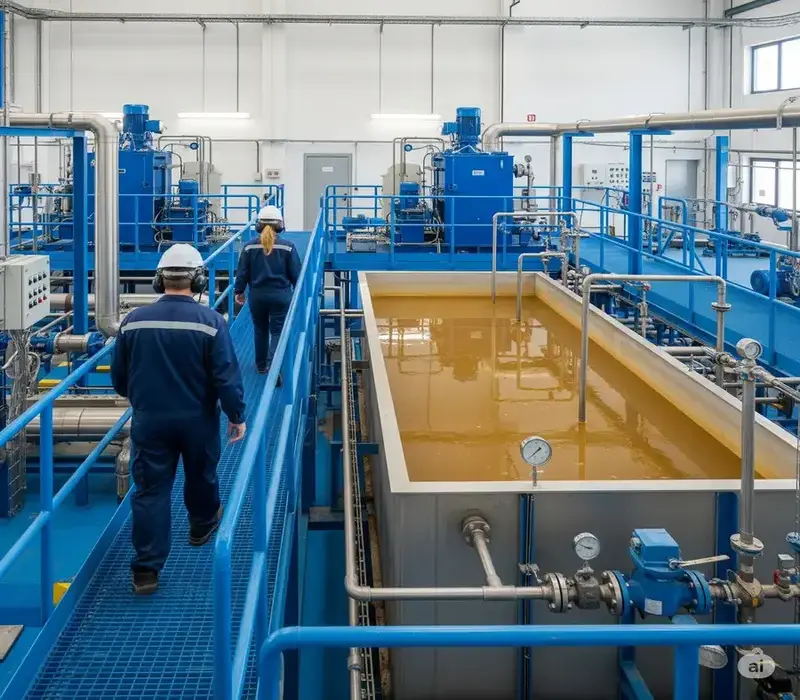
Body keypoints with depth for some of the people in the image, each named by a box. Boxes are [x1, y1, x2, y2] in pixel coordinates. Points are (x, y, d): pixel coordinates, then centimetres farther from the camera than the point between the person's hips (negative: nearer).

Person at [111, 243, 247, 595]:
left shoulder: (134, 320, -7)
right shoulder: (210, 321, -15)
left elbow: (119, 378, 3)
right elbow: (227, 376, -15)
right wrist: (236, 415, -1)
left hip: (149, 420, 1)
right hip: (198, 419, 0)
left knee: (150, 490, 3)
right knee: (201, 476, 24)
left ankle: (146, 569, -1)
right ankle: (202, 525, 50)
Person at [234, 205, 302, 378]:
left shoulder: (250, 246, -5)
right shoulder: (287, 246, -7)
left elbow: (242, 272, -1)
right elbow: (296, 273, -3)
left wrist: (239, 291, 12)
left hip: (257, 295, 2)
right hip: (280, 295, -2)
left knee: (260, 329, 20)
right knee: (277, 331, 1)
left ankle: (261, 365, 31)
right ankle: (273, 366, -18)